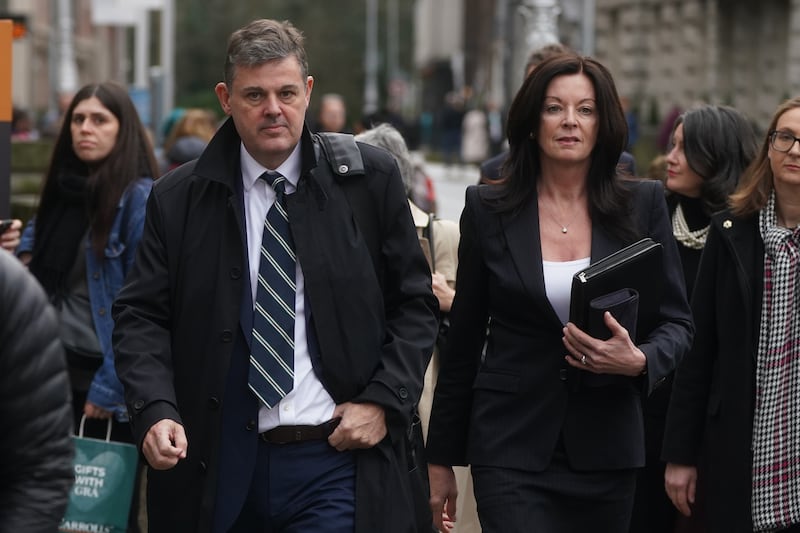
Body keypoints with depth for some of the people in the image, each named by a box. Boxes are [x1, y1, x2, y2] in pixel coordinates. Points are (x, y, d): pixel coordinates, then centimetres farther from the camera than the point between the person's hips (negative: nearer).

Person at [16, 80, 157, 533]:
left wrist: (109, 386, -16)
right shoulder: (63, 191, 10)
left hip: (109, 379, -6)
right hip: (58, 367, 6)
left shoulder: (140, 198, -11)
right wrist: (24, 251, 1)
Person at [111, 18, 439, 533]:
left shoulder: (370, 178, 2)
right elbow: (142, 316, 4)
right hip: (219, 467, 1)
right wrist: (155, 410, -12)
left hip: (336, 464, -1)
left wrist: (383, 400, -5)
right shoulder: (179, 198, 4)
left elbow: (414, 303, 7)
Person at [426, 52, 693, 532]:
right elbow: (464, 340, 7)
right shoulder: (489, 209, 2)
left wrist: (639, 361, -17)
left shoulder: (643, 205, 3)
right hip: (512, 449, -1)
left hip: (607, 448, 2)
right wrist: (441, 459, 8)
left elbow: (677, 321, 7)